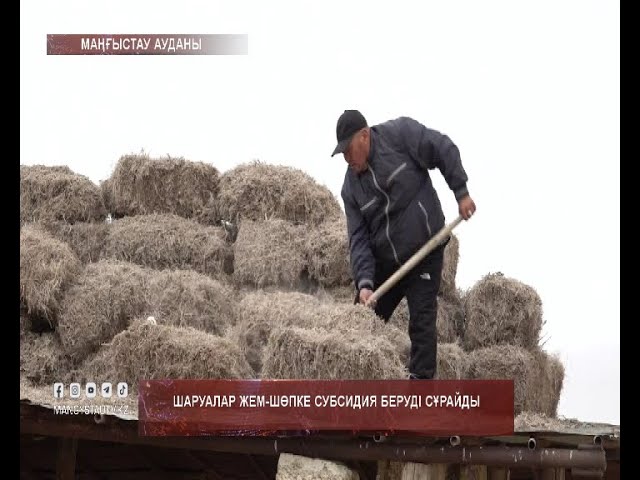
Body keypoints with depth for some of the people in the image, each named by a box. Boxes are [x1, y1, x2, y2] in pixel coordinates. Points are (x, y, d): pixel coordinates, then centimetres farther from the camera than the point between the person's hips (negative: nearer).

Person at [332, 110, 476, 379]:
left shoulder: (399, 134, -8)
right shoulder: (351, 188, 3)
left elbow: (443, 150, -4)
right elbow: (358, 239, -4)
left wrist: (461, 192, -8)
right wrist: (364, 282, -16)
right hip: (384, 263, 5)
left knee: (422, 324, -7)